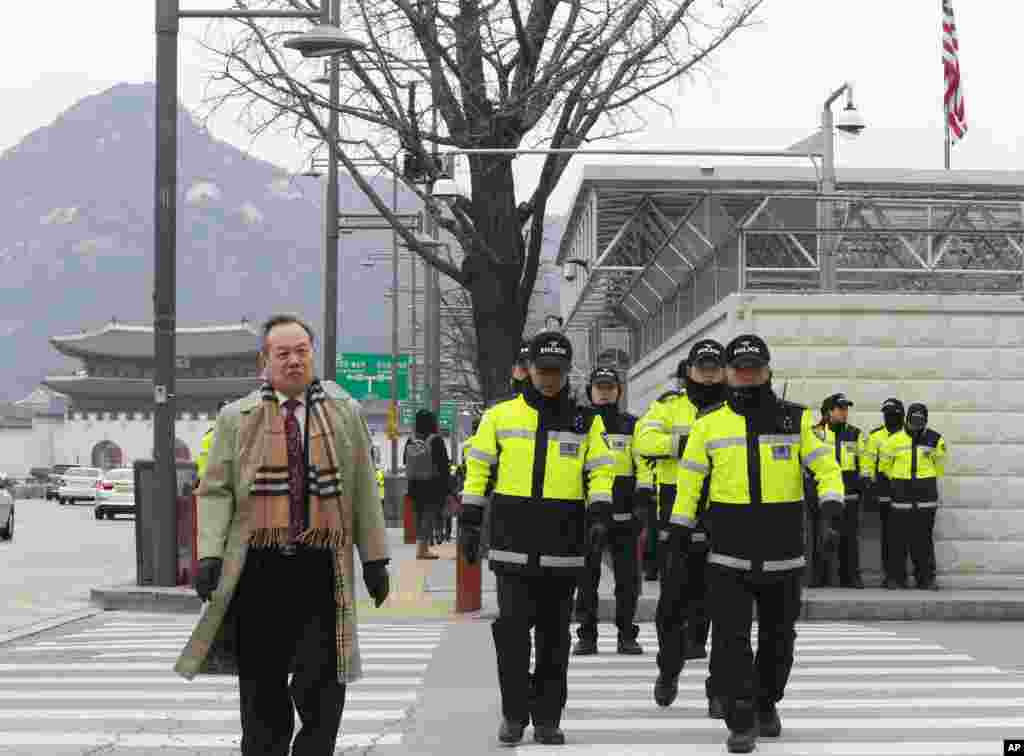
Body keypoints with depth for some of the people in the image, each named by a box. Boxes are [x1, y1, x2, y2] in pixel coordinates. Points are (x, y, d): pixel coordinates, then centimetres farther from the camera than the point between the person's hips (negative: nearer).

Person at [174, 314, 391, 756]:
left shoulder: (345, 413, 10)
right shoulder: (236, 417, 7)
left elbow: (364, 490, 11)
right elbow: (215, 491, 4)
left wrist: (374, 556, 8)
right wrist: (210, 553, -8)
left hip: (321, 569, 0)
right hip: (258, 567, 0)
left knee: (321, 683, -3)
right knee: (261, 686, 8)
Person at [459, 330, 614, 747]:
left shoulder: (586, 420, 8)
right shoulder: (500, 415, 6)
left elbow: (600, 472, 4)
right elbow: (477, 470, 8)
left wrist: (599, 514, -12)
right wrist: (469, 523, 4)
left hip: (563, 546, 1)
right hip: (513, 541, -1)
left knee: (554, 633, 7)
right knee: (512, 626, -7)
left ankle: (547, 717, 17)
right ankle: (514, 713, 7)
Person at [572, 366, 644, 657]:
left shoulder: (632, 426, 10)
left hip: (624, 513, 1)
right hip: (586, 511, 0)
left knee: (627, 577, 3)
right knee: (586, 578, 3)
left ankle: (627, 635, 12)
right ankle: (586, 636, 10)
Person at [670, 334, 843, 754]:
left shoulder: (796, 419, 3)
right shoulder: (709, 422, 3)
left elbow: (826, 467, 0)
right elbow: (689, 480, 8)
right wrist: (677, 530, 5)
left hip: (783, 555, 1)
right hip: (728, 556, -1)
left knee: (778, 636, 13)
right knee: (732, 638, -7)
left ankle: (766, 703, 35)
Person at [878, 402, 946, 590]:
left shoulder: (935, 440, 2)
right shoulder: (894, 440, 1)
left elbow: (940, 466, 15)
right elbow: (884, 464, 13)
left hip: (926, 494, 0)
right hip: (901, 494, 0)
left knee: (924, 539, 2)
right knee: (899, 539, 1)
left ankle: (926, 577, 8)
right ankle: (897, 578, 8)